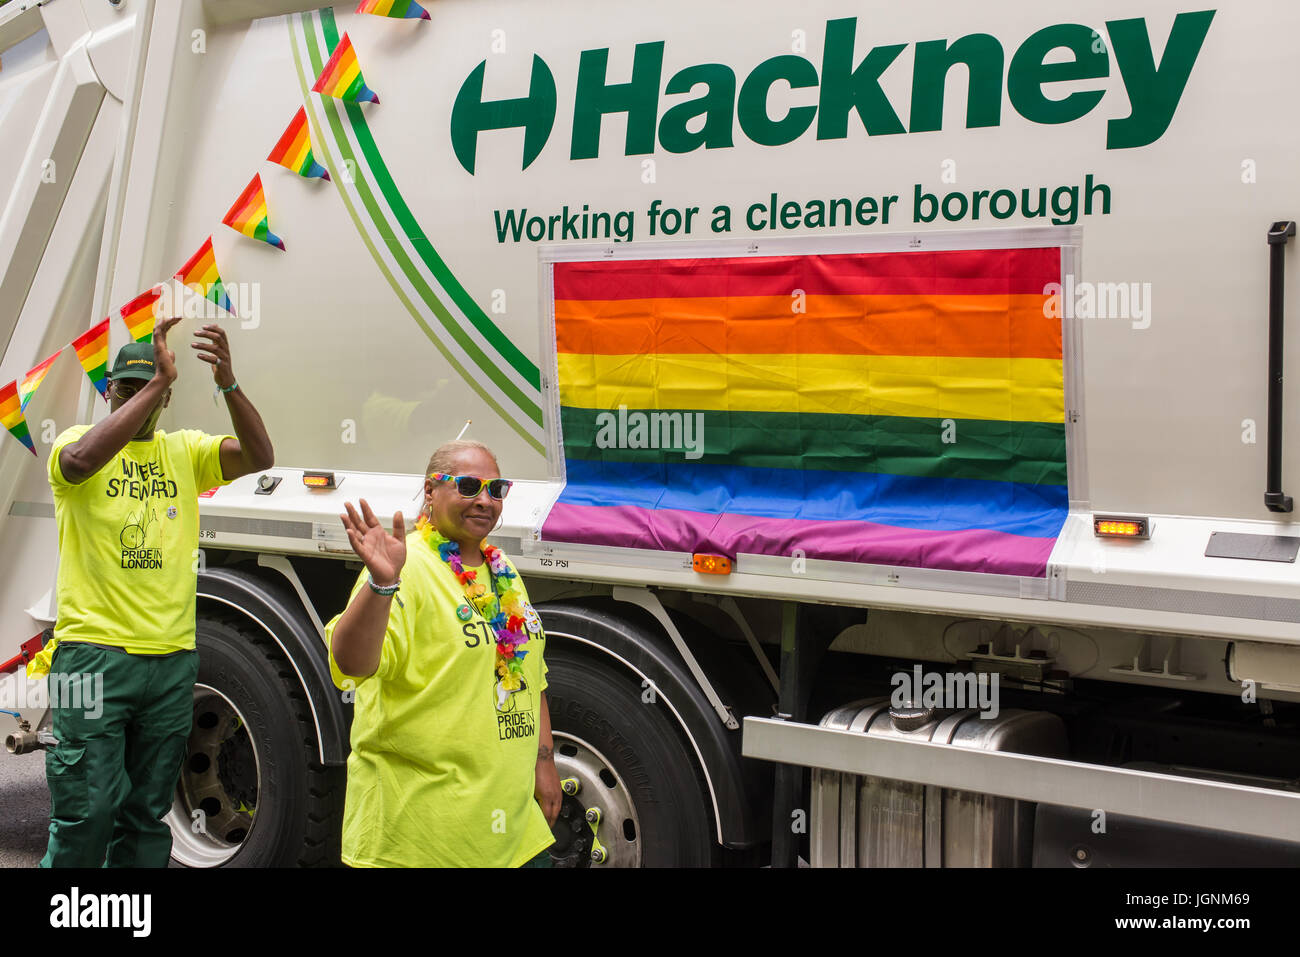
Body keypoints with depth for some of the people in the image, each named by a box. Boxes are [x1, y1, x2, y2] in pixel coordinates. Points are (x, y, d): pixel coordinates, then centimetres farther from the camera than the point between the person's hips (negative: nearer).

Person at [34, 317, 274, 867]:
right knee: (87, 811, -6)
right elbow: (81, 461, -23)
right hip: (93, 652, -3)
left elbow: (259, 457, -5)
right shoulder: (77, 439, 3)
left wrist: (228, 384, -21)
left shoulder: (185, 451, 11)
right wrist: (158, 380, -25)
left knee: (147, 815, 12)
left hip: (171, 659, 4)